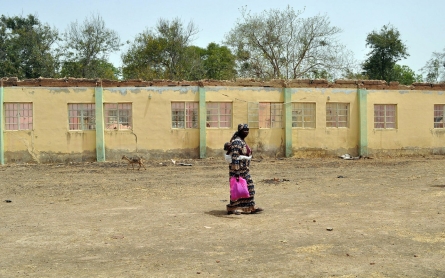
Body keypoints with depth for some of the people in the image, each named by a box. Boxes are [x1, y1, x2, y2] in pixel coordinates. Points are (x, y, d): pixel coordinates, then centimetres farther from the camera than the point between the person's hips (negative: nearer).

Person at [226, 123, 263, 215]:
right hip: (238, 170, -10)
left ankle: (250, 207, 18)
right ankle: (232, 209, 9)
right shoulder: (237, 142, -18)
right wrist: (236, 172, -27)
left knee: (249, 187, 11)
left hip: (244, 170, 10)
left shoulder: (242, 141, 13)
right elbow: (234, 158, -24)